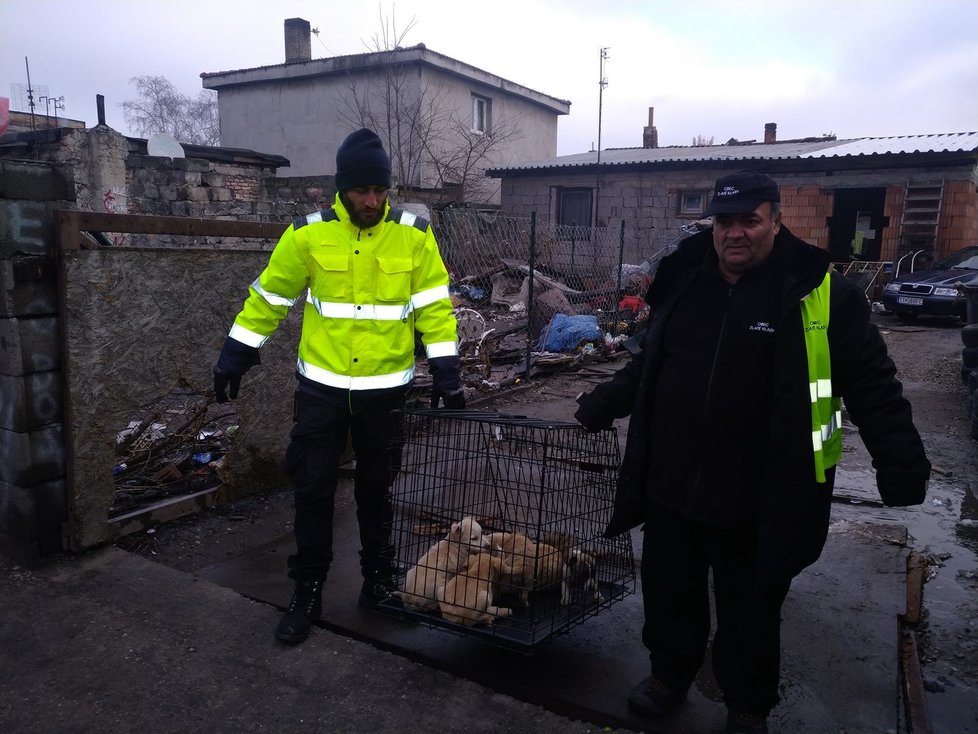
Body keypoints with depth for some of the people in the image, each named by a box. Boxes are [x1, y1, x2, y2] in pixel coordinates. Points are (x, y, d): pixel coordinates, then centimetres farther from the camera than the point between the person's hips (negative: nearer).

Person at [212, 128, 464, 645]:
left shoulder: (414, 235, -6)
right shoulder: (309, 234, -6)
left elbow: (434, 307, -2)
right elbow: (269, 295, 4)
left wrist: (446, 373, -6)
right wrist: (235, 353, 5)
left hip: (385, 389, 0)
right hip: (321, 386, 0)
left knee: (375, 489, 13)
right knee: (312, 490, 5)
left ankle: (379, 575, 33)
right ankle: (307, 592, 22)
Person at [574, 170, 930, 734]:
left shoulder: (824, 295, -9)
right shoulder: (683, 285, 5)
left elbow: (874, 389, -6)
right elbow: (649, 367, 19)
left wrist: (903, 470, -10)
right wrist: (601, 405, 17)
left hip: (760, 507, -4)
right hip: (671, 491, 4)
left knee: (751, 616, 16)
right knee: (670, 596, 20)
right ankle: (669, 676, 47)